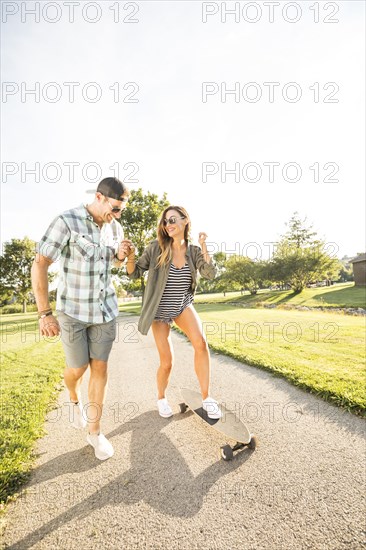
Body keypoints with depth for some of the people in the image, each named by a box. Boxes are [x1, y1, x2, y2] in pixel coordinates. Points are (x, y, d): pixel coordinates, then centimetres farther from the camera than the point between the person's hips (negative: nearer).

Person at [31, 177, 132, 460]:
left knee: (100, 367, 6)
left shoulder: (115, 227, 0)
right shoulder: (67, 222, -16)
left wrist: (121, 255, -7)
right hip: (73, 309, -4)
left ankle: (94, 432, 23)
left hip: (105, 309, 4)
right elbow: (39, 266, -17)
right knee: (78, 368, 8)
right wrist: (45, 313, -20)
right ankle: (75, 400, 46)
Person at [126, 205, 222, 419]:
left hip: (183, 305, 2)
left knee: (201, 343, -25)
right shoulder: (156, 248, -10)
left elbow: (210, 274, -15)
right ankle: (161, 397, 31)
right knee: (167, 362, -1)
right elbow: (135, 273, -8)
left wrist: (203, 246, -21)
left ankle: (206, 397, -5)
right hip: (160, 310, -2)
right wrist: (130, 257, -28)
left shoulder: (194, 251, -3)